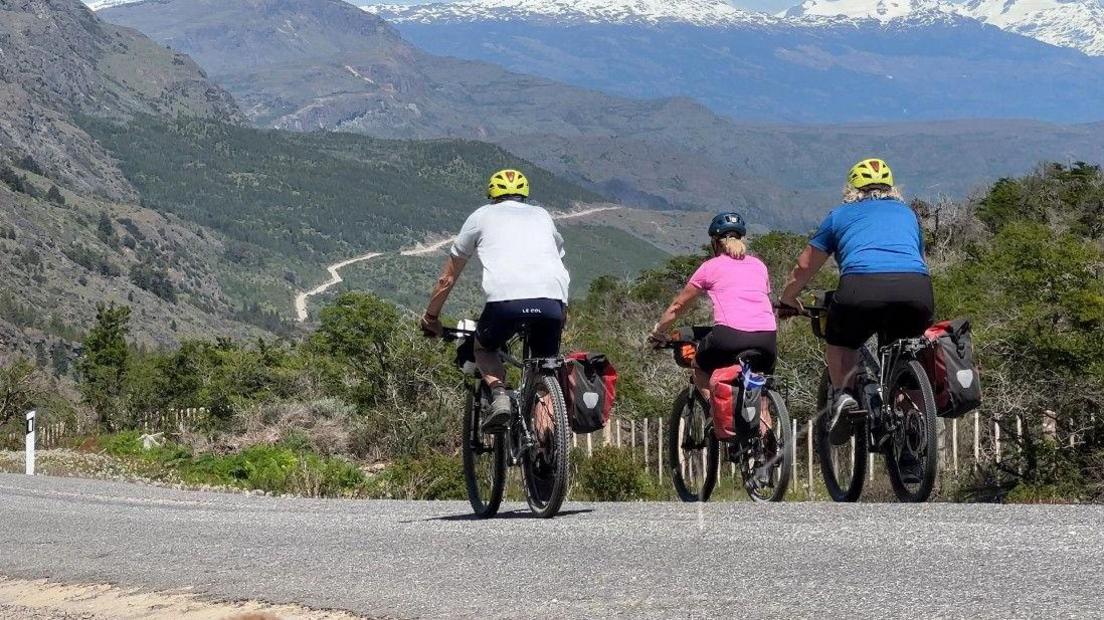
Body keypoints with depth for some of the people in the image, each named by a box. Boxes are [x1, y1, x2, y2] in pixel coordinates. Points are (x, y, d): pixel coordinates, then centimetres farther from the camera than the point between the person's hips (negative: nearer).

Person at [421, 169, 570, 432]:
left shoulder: (482, 216, 25)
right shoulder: (542, 216, 33)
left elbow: (447, 278, 29)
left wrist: (430, 317, 42)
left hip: (506, 299, -2)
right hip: (552, 301, 2)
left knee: (484, 348, 25)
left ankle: (500, 395, -3)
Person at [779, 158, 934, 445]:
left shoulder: (841, 214, 28)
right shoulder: (906, 213, 34)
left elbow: (804, 266, 33)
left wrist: (786, 300, 50)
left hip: (862, 287, -2)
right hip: (916, 289, 2)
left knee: (840, 344, 24)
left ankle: (843, 395, 1)